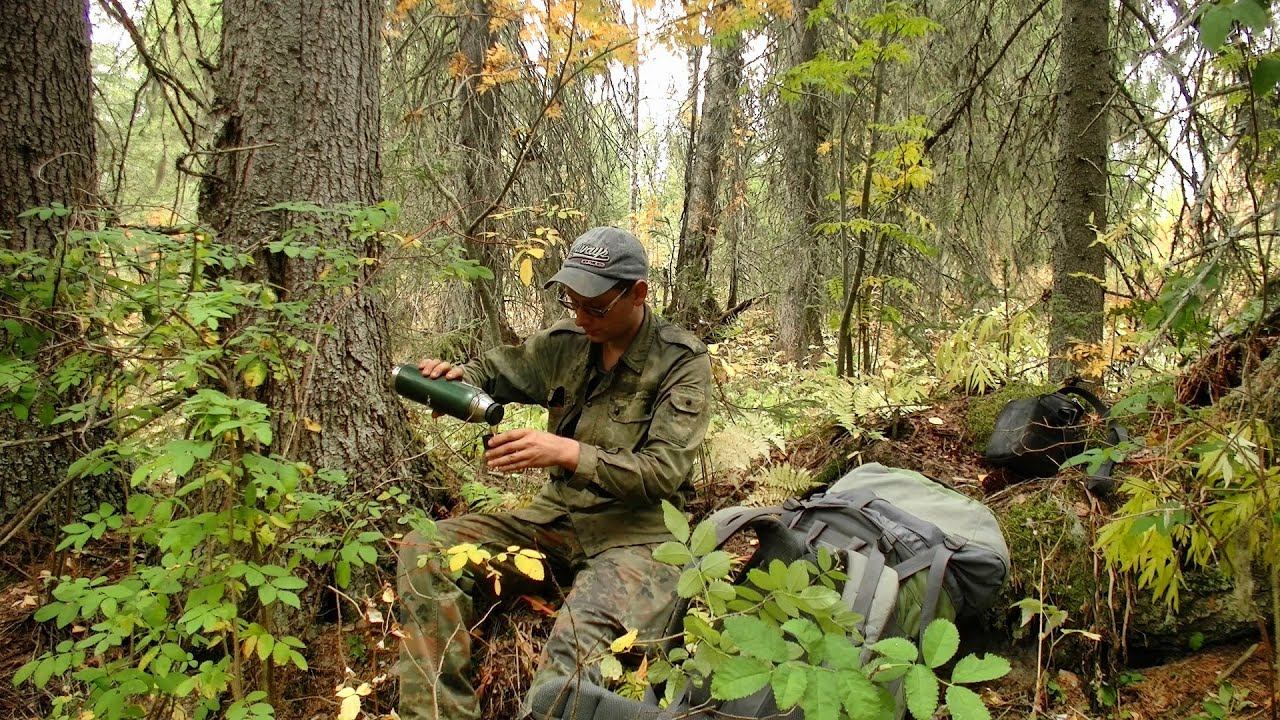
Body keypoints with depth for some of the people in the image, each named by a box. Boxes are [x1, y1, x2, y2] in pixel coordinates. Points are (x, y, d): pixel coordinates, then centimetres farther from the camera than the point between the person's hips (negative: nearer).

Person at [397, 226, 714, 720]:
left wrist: (568, 453, -29)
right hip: (557, 517, 6)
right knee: (425, 552, -11)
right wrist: (453, 377, -5)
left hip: (637, 531, -6)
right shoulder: (565, 344, 5)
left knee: (579, 645, -37)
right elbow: (493, 372, 20)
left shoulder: (682, 362, -8)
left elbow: (663, 473, -16)